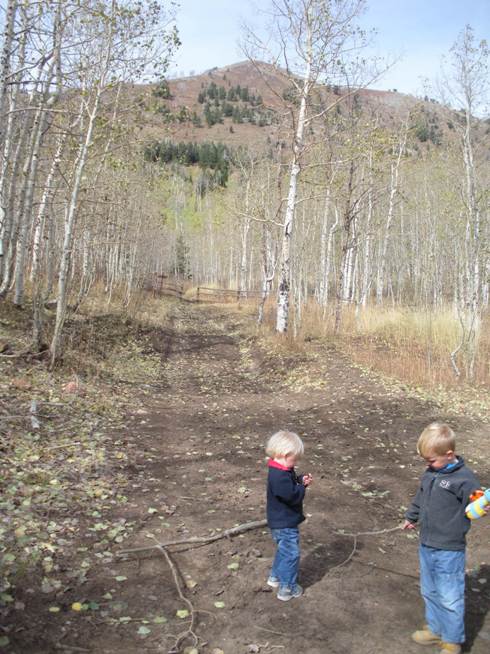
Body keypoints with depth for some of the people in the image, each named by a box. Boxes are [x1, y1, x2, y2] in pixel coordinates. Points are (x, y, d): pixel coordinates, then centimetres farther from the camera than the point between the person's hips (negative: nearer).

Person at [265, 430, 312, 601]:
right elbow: (292, 495, -31)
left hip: (282, 522, 11)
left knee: (284, 551, 26)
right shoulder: (280, 476, -30)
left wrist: (301, 480, -3)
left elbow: (291, 484, 15)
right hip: (285, 524, -11)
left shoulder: (282, 471, 3)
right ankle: (287, 588, 11)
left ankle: (275, 577, 41)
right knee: (291, 554, 0)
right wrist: (302, 486, -14)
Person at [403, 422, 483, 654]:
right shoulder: (431, 472, 1)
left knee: (450, 598, 7)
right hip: (426, 546, 7)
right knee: (429, 592, 22)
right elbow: (420, 498, 17)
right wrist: (411, 517, 30)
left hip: (449, 550, -7)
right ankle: (435, 629, 42)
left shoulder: (464, 478, -20)